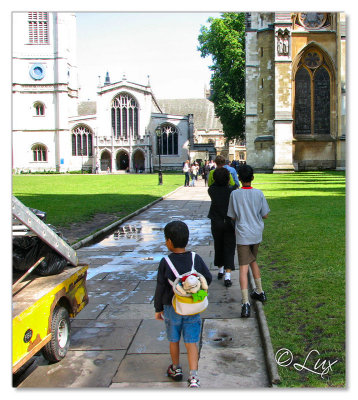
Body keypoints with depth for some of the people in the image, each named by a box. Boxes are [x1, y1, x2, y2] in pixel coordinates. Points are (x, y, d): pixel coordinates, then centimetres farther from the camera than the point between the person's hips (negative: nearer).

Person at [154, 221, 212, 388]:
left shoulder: (165, 262, -16)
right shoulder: (196, 258, -8)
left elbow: (160, 288, -10)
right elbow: (208, 278, 2)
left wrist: (158, 308, 2)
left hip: (172, 308, -1)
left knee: (173, 340, 18)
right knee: (191, 343, 7)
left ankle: (176, 369, 37)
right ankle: (193, 376, -2)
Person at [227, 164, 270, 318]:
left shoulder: (235, 194, -8)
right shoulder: (259, 194, -3)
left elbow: (233, 216, -2)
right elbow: (265, 215, 2)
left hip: (242, 235, -3)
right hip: (256, 233, 3)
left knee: (243, 268, -5)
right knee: (253, 261, 25)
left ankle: (246, 303, -12)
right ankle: (260, 292, 36)